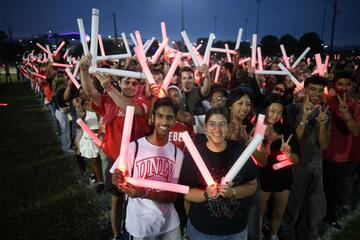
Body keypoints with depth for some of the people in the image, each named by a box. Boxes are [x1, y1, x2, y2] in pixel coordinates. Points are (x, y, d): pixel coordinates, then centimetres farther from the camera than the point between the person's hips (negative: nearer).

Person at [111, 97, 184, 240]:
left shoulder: (177, 154, -6)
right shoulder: (134, 147, -16)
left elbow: (172, 195, -8)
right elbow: (118, 181, -7)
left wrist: (144, 193, -25)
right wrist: (119, 181, -30)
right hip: (140, 225, -2)